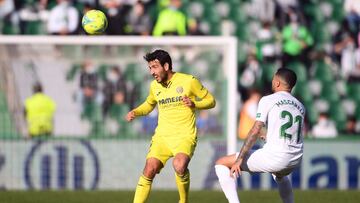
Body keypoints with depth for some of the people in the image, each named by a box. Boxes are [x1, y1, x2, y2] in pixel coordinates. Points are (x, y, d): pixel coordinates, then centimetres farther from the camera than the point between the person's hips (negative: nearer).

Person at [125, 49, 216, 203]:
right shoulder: (155, 86, 10)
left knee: (179, 165, -31)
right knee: (149, 171, -15)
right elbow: (149, 104, 31)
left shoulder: (189, 81, -4)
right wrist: (135, 112, 11)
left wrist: (194, 104, -15)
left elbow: (210, 101, 4)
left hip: (185, 136, -4)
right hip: (162, 137, 4)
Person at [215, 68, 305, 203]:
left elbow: (255, 131, -9)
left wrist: (239, 159, -10)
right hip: (295, 161, 7)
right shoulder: (300, 107, 15)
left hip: (274, 157, -7)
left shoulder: (268, 100, -1)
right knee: (280, 175, 44)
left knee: (221, 164, 3)